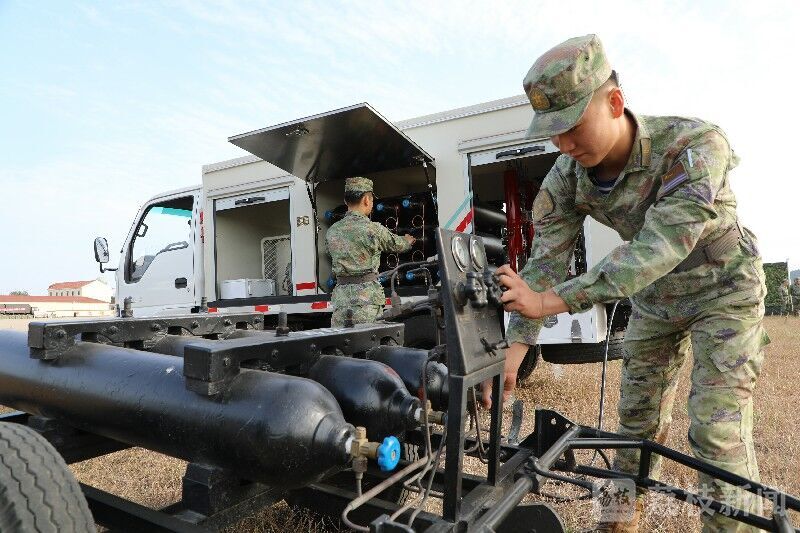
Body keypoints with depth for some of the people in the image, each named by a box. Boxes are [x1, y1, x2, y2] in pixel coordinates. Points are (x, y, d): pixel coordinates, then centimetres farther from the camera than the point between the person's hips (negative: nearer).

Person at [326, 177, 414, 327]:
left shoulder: (331, 231, 7)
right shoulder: (373, 229, -6)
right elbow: (396, 244, 11)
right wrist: (408, 240, 36)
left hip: (340, 296, 4)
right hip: (367, 296, -4)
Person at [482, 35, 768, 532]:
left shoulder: (696, 146, -33)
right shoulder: (567, 176, -19)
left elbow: (656, 251, -41)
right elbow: (546, 260, -18)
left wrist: (549, 301, -44)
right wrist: (513, 351, -25)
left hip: (722, 290, -4)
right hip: (655, 295, 5)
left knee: (719, 435, -9)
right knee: (638, 418, 11)